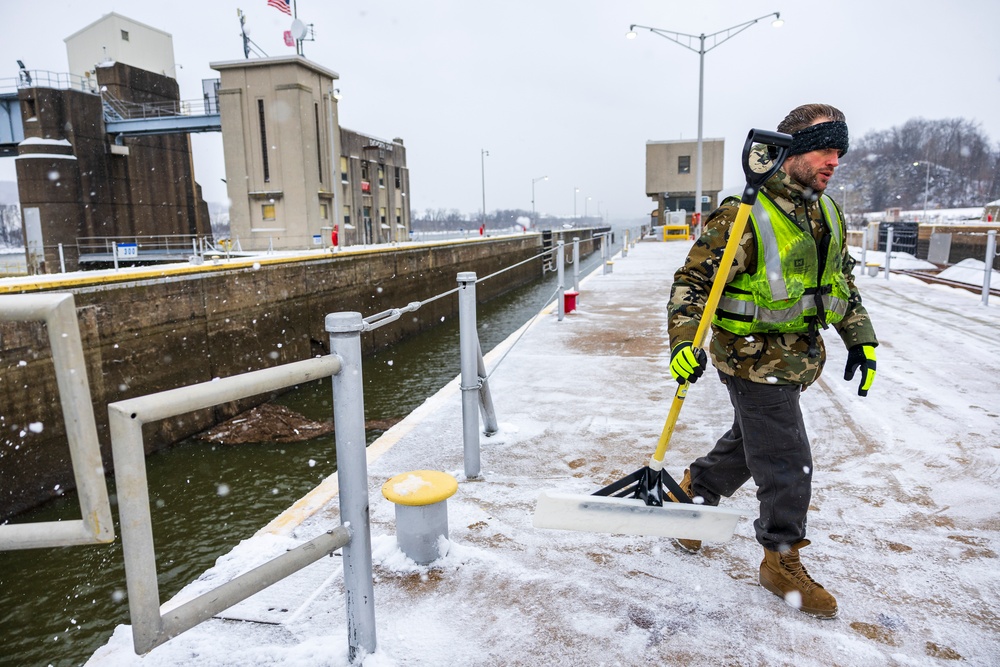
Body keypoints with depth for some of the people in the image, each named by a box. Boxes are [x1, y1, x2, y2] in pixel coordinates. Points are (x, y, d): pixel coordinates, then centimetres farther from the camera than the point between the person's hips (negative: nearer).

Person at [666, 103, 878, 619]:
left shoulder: (828, 216, 8)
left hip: (797, 359, 8)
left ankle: (694, 492, 45)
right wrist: (683, 341, -29)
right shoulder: (742, 218, -18)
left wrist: (860, 339, 16)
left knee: (747, 444, 22)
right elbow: (692, 280, -18)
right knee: (788, 465, -1)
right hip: (754, 361, -8)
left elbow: (842, 281, 19)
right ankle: (782, 563, 19)